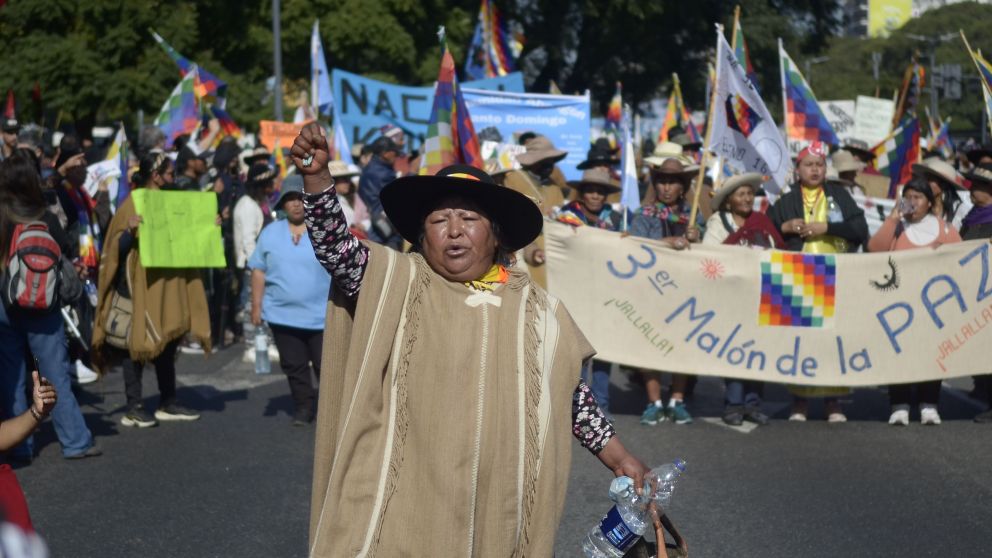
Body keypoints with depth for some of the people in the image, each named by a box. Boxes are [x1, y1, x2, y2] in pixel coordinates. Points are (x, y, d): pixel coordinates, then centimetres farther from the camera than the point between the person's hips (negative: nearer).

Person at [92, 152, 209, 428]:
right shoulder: (132, 205, -10)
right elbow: (118, 247, -14)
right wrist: (129, 230, -33)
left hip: (167, 287, 8)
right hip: (139, 284, -8)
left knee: (167, 343, 11)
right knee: (137, 343, -4)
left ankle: (168, 403, 18)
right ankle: (134, 407, 0)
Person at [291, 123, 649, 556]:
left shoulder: (533, 307, 8)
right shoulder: (396, 284, 2)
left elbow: (570, 393, 14)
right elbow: (336, 248, -13)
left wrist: (619, 459, 12)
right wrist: (316, 176, -26)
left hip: (498, 507, 2)